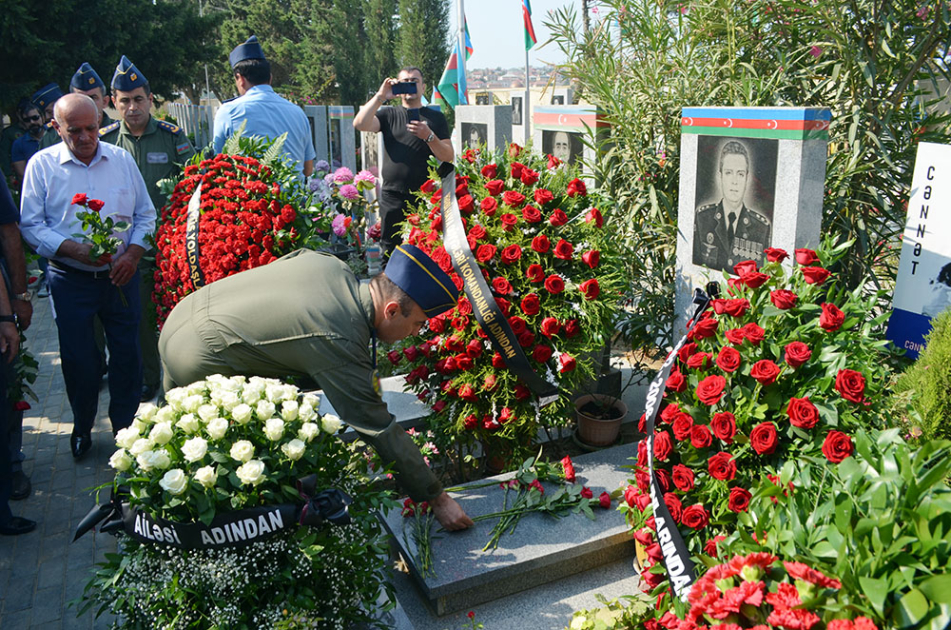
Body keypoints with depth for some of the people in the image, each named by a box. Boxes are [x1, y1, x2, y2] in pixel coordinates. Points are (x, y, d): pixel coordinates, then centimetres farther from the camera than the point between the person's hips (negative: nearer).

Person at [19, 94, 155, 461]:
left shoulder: (122, 159, 5)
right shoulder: (42, 165, -2)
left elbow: (145, 214, 8)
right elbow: (30, 225, -4)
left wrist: (133, 253, -7)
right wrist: (73, 249, -18)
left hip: (120, 276, 2)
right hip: (71, 281, -1)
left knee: (127, 354, 6)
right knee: (77, 358, 7)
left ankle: (126, 426, 24)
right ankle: (82, 428, 29)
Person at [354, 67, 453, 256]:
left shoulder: (435, 117, 10)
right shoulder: (389, 115, 13)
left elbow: (448, 157, 1)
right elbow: (360, 124, -6)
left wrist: (429, 136, -15)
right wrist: (380, 96, -11)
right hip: (392, 197, 1)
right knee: (390, 252, 4)